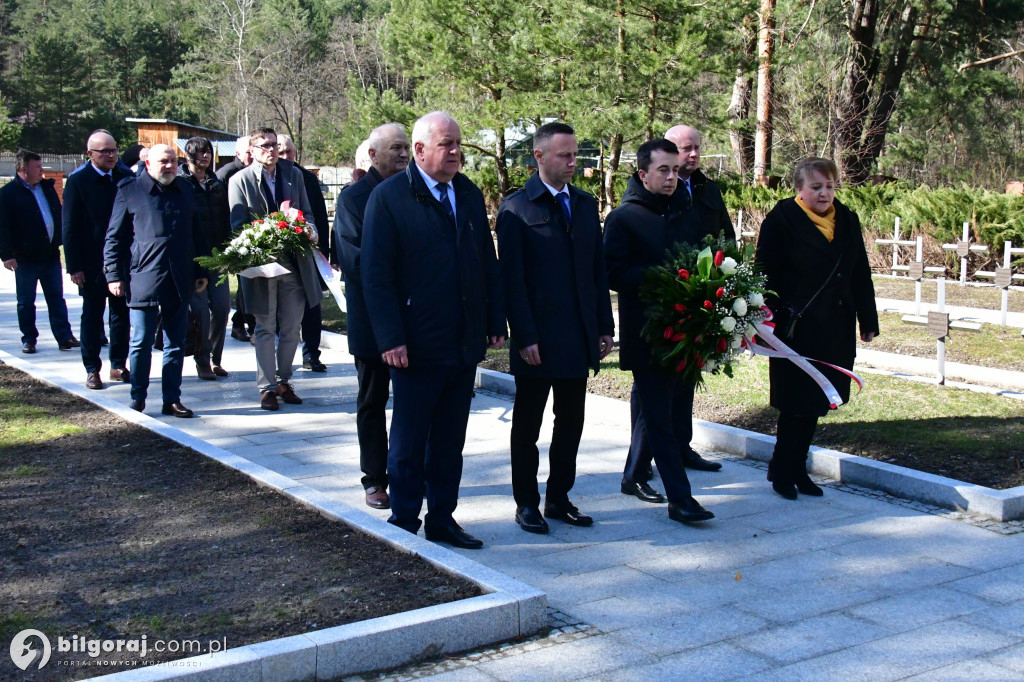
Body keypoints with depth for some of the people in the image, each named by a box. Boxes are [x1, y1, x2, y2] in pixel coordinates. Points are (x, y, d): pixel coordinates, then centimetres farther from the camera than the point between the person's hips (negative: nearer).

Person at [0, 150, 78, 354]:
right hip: (25, 258, -5)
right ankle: (29, 339, 15)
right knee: (26, 302, 6)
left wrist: (61, 239, 12)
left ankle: (64, 337, 8)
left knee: (56, 298, 6)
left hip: (51, 253, 5)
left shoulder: (47, 187, 10)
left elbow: (59, 214, 19)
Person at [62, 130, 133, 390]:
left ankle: (118, 366, 20)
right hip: (93, 261, -3)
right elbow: (69, 228, -5)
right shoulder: (77, 181, -5)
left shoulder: (126, 177, 3)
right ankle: (92, 369, 13)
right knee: (92, 315, 5)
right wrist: (74, 266, -11)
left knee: (122, 313, 10)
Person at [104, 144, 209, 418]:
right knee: (141, 343, 2)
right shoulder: (129, 190, 2)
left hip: (179, 282, 4)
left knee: (175, 344, 8)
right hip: (143, 280, -4)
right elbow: (114, 237, 1)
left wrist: (201, 272, 14)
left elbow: (198, 235, 18)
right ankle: (137, 401, 12)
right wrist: (114, 275, -5)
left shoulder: (186, 190, 14)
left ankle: (172, 400, 15)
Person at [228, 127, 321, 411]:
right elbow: (238, 225, -5)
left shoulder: (293, 175, 9)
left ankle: (283, 381, 24)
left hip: (294, 261, 4)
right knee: (265, 328, 3)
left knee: (291, 328, 10)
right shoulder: (240, 180, -2)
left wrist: (311, 232, -9)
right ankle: (267, 387, 11)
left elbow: (307, 212, 13)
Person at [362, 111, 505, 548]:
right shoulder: (388, 197, -7)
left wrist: (495, 322, 8)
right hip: (417, 346, -5)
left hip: (465, 344, 6)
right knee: (408, 442, 6)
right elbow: (376, 275, -10)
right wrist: (391, 339, -16)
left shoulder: (469, 194, 11)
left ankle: (441, 520, 25)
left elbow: (488, 263, 14)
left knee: (450, 442, 14)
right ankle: (404, 524, 19)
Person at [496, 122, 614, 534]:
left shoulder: (586, 204, 11)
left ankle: (559, 498, 24)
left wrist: (605, 326, 8)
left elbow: (598, 269, 13)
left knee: (571, 423, 12)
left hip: (579, 337, 6)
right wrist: (524, 337, -15)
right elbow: (511, 278, -10)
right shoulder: (516, 208, -7)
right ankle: (527, 503, 19)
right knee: (527, 426, 7)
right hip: (537, 340, -5)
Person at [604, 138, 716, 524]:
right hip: (645, 335, -7)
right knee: (659, 414, -4)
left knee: (675, 410, 14)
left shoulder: (684, 215, 17)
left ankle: (633, 477, 30)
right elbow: (614, 273, -12)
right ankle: (679, 498, -2)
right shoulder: (623, 218, -3)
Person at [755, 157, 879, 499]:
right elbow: (765, 275, -9)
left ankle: (796, 469, 22)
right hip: (795, 329, -6)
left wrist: (868, 320, 13)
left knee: (815, 403, 11)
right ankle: (782, 469, 15)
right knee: (796, 403, 0)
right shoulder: (781, 220, -7)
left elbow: (860, 275, 15)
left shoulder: (847, 220, 10)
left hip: (836, 330, 6)